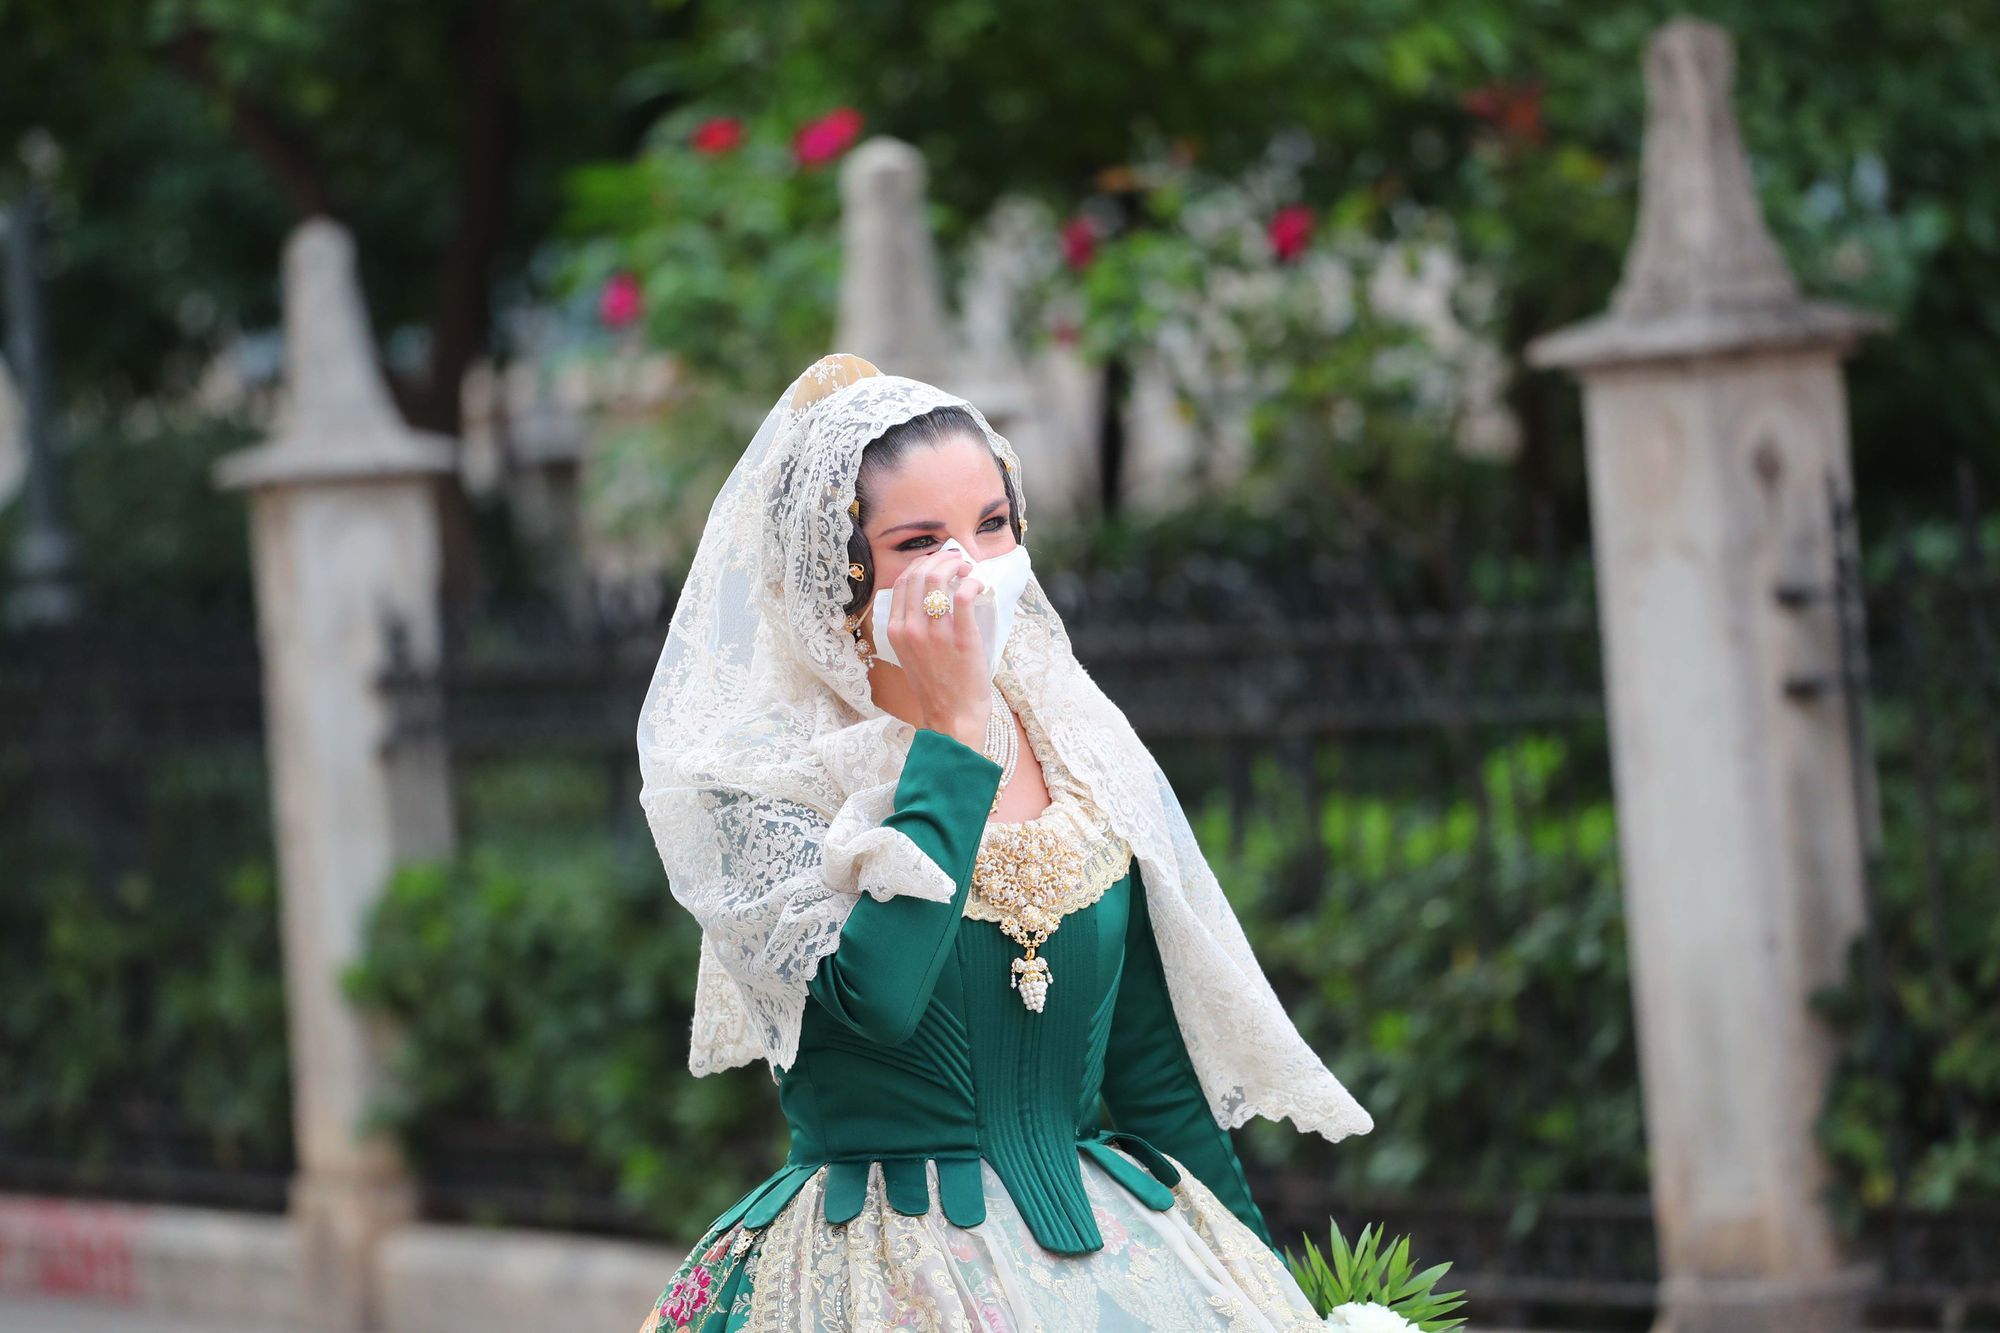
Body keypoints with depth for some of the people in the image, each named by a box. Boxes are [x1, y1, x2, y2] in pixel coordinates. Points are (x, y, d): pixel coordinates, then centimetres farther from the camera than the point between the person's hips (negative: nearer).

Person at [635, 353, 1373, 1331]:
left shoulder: (1092, 763, 6)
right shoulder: (753, 781, -8)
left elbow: (1158, 1082, 14)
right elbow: (871, 997, -26)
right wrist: (956, 726, -19)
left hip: (1113, 1251, 5)